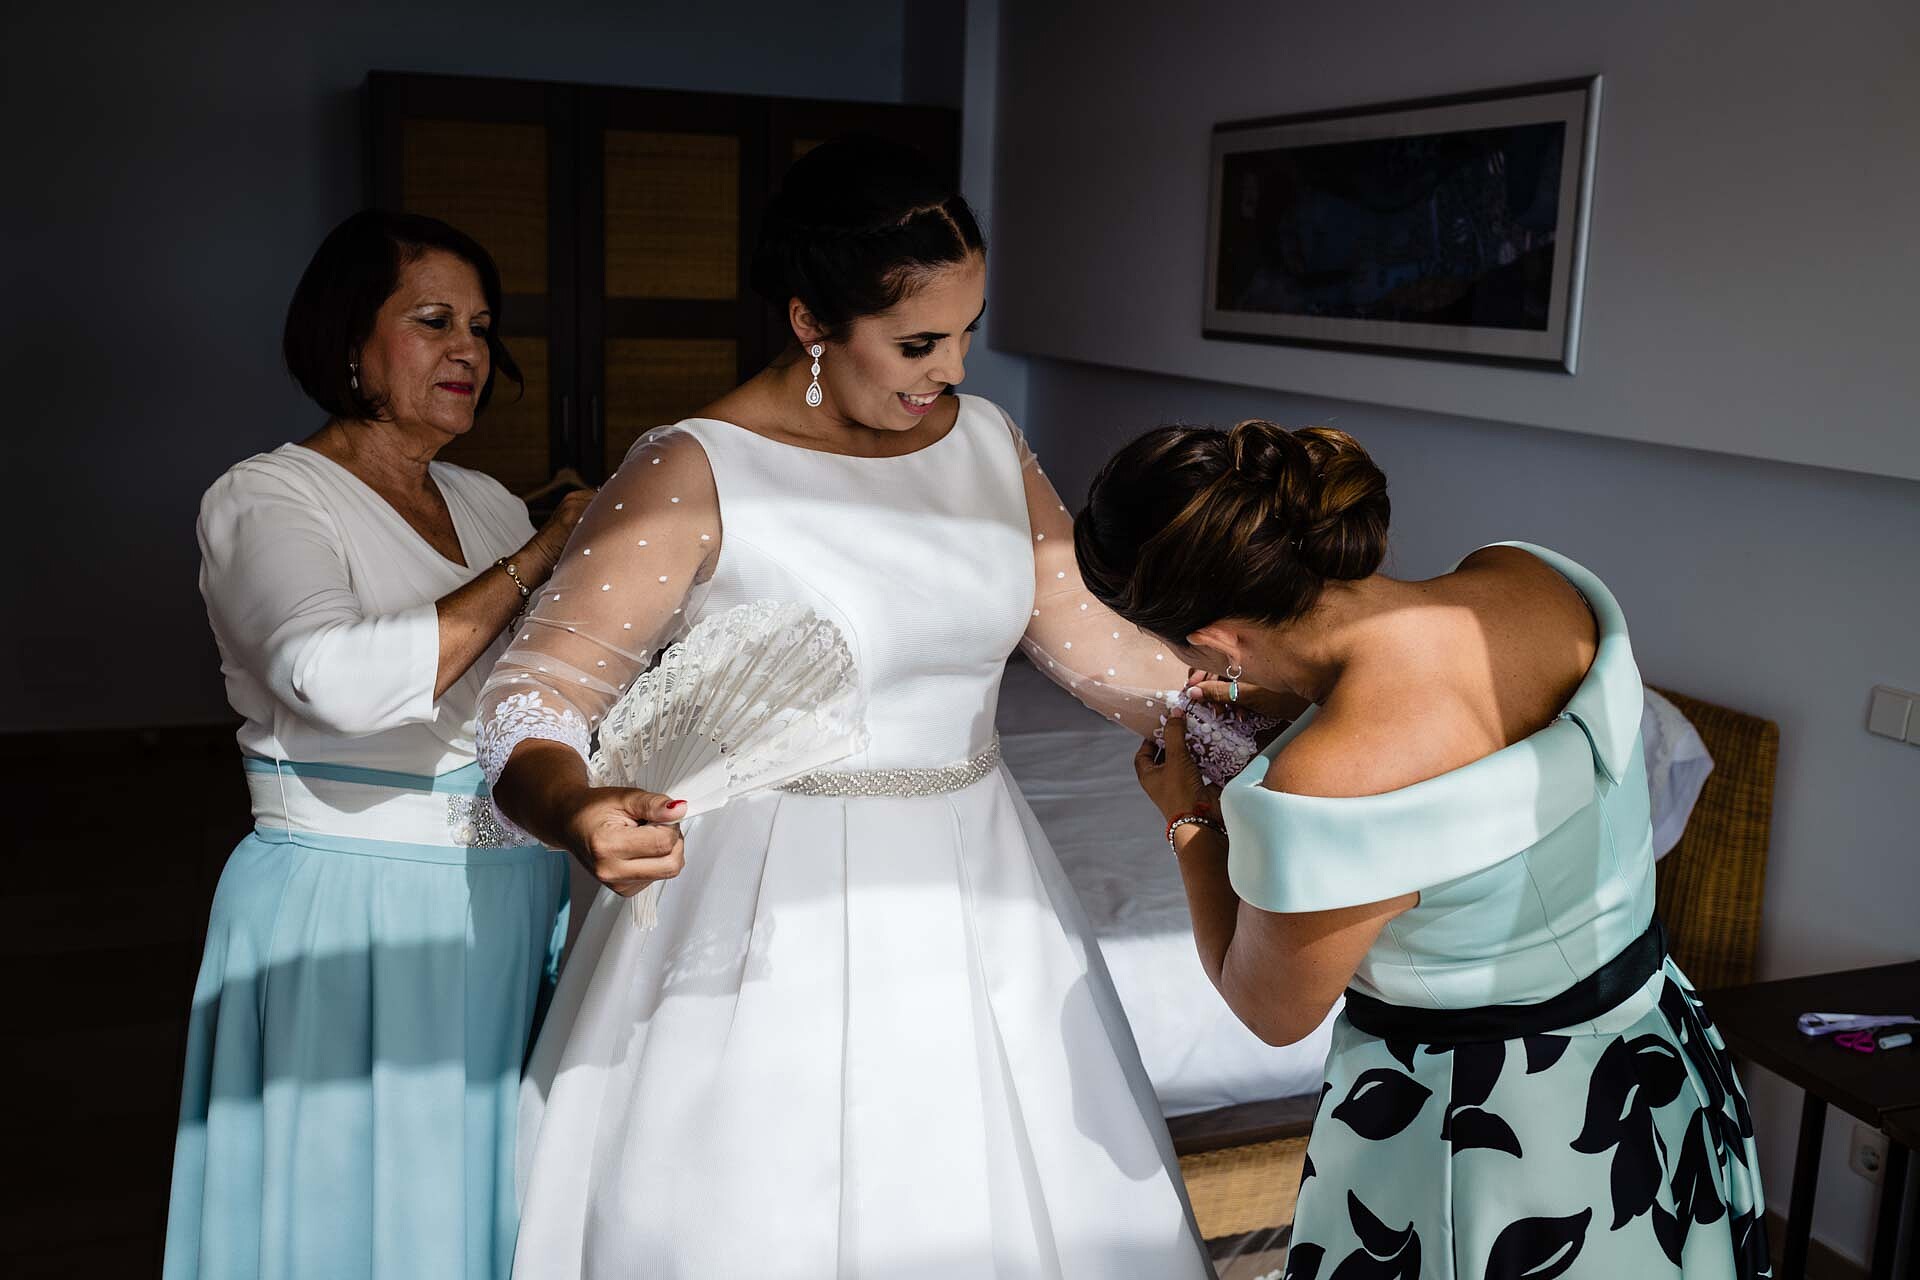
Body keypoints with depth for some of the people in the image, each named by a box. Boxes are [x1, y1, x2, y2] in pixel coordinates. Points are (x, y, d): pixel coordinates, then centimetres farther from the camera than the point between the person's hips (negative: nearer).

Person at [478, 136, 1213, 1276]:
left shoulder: (988, 441, 5)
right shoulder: (698, 476, -13)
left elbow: (1090, 635, 11)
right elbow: (538, 694, -13)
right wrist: (577, 815, -33)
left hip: (971, 901, 6)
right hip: (772, 921, -5)